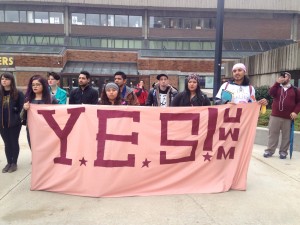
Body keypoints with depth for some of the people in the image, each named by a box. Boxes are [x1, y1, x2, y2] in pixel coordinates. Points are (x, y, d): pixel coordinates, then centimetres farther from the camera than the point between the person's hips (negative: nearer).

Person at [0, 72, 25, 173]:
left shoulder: (18, 93, -7)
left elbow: (22, 108, -7)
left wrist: (17, 118, -12)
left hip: (14, 123, -4)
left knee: (14, 143, 8)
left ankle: (14, 163, 21)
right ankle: (9, 163, 26)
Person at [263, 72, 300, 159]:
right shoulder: (277, 87, 12)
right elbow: (271, 93, -9)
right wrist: (277, 83, -14)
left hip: (288, 117, -1)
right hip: (275, 116, 1)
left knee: (286, 136, 4)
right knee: (273, 134, 3)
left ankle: (283, 151, 14)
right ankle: (270, 150, 10)